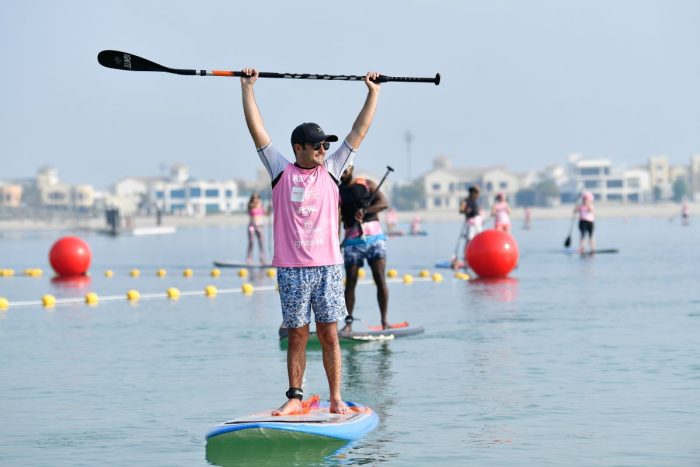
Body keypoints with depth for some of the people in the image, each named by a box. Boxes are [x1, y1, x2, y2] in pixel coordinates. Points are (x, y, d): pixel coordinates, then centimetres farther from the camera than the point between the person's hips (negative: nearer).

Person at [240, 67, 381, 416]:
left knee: (329, 336, 2)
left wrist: (373, 93, 12)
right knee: (297, 336, 4)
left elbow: (359, 131, 13)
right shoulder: (281, 171, 5)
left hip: (328, 265, 1)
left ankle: (336, 399, 6)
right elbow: (257, 129, 3)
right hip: (292, 269, -1)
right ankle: (294, 397, 11)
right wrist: (247, 87, 2)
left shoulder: (331, 170, 10)